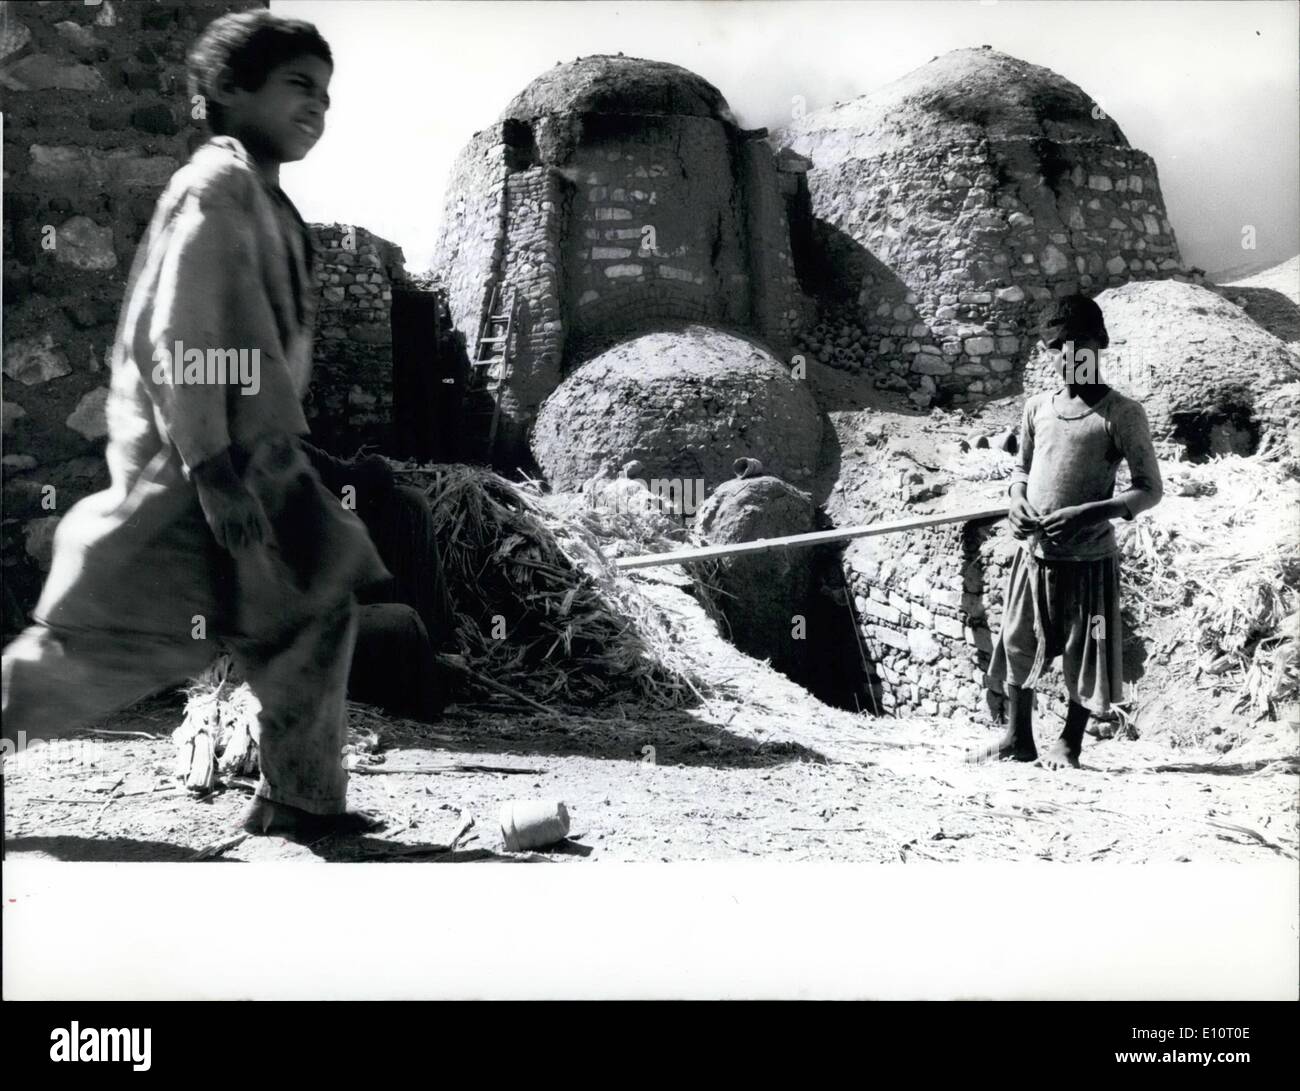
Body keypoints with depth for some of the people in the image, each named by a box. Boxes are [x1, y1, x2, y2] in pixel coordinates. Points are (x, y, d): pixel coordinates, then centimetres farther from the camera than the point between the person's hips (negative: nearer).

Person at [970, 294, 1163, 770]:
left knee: (1084, 651, 5)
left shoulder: (1120, 413, -8)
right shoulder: (1037, 407, 7)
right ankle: (1018, 737, 25)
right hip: (1033, 552, 5)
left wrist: (1090, 512, -21)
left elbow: (1149, 489, -8)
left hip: (1088, 556, -5)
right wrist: (1017, 501, -1)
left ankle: (1069, 743, 21)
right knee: (1017, 643, 11)